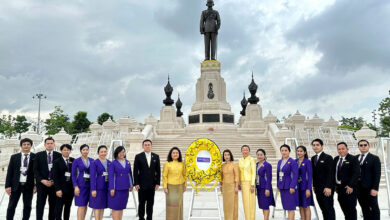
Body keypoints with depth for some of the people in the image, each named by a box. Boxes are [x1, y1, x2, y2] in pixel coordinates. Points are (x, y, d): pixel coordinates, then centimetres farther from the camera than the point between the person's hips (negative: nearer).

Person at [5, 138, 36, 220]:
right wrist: (7, 185, -3)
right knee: (11, 206, 6)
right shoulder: (14, 157, 4)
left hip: (29, 185, -1)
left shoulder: (35, 157, 0)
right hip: (16, 185, 1)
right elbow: (9, 172, 3)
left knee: (27, 206, 7)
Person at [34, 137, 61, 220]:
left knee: (53, 205, 4)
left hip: (54, 183, 1)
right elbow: (35, 170, 1)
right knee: (40, 204, 0)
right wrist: (42, 180, -10)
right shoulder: (39, 155, 6)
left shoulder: (59, 155, 6)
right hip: (42, 183, 0)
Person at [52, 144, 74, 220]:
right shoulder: (57, 162, -1)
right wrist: (58, 189, -13)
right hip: (61, 188, -3)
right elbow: (55, 177, -5)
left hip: (71, 187, 3)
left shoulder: (73, 161, 8)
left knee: (68, 207, 11)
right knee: (59, 207, -1)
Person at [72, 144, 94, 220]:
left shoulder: (92, 161, 7)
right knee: (81, 206, -6)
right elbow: (73, 175, -4)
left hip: (89, 185, 4)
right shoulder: (76, 161, -3)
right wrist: (76, 186, -12)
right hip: (80, 185, -4)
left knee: (85, 205, 10)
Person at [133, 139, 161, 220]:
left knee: (150, 203, 9)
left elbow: (158, 171, 6)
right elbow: (135, 171, -3)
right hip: (142, 184, -2)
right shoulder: (138, 157, -2)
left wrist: (157, 183, 1)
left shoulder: (156, 157, 5)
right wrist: (136, 183, -9)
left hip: (152, 184, 2)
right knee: (142, 203, 5)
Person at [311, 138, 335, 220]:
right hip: (318, 188, 6)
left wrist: (328, 187, -20)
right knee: (323, 208, 10)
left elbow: (331, 173, -13)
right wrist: (314, 186, 9)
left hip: (326, 188, -6)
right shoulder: (313, 158, 13)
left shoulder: (328, 158, -7)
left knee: (329, 208, -2)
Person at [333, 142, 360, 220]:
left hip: (349, 188, -6)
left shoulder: (353, 159, -8)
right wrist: (335, 184, 10)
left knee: (351, 209, -1)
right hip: (339, 188, 6)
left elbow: (356, 173, -15)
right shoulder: (336, 159, 12)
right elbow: (334, 172, 17)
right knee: (344, 209, 12)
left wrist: (350, 186, -19)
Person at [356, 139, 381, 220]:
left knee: (374, 208, 4)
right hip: (359, 188, 4)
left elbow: (377, 174, -8)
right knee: (364, 209, 10)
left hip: (370, 188, -4)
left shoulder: (374, 158, -1)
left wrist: (375, 188, -15)